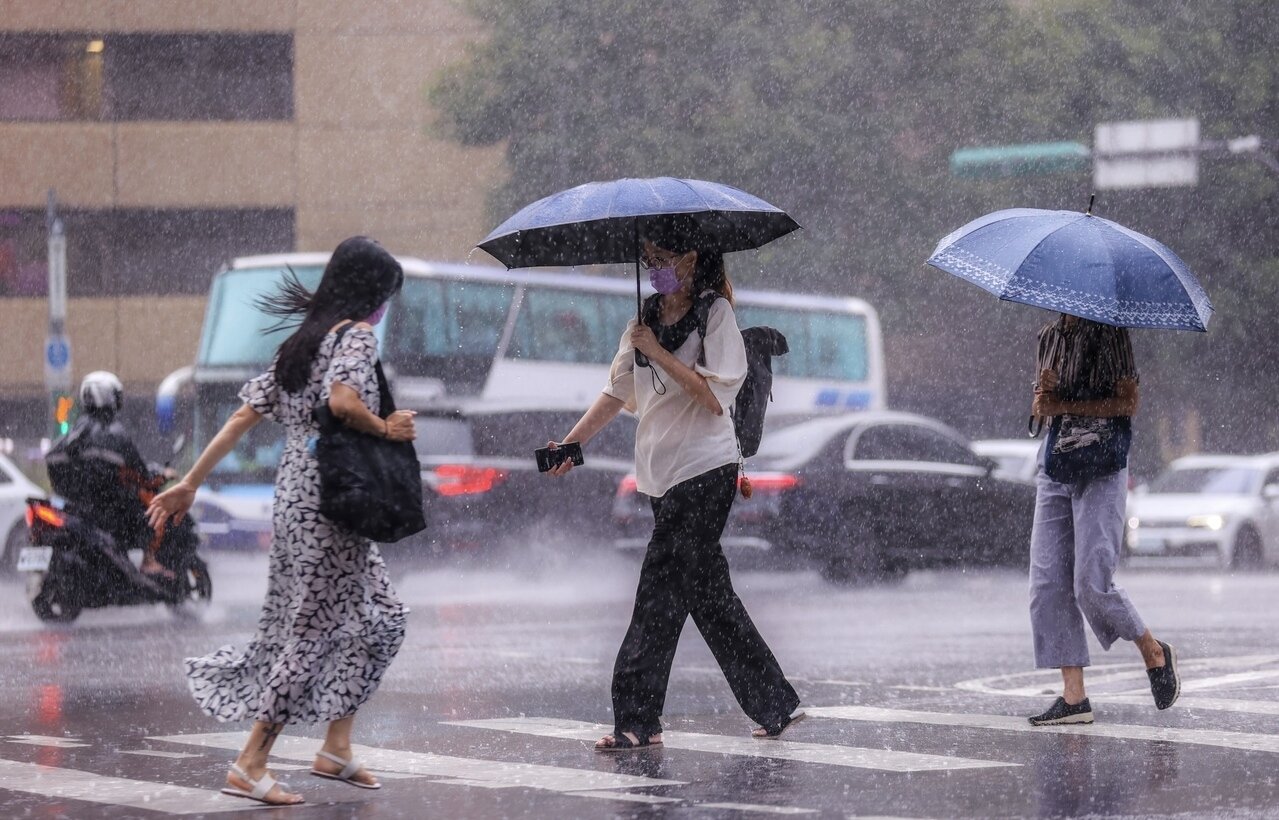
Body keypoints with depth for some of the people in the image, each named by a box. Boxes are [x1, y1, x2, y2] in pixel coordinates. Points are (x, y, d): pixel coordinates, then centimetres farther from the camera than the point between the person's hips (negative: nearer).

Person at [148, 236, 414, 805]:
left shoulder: (299, 342, 16)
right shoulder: (357, 335, -9)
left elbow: (242, 417, 13)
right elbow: (342, 401, -29)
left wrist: (189, 484, 13)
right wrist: (387, 430, -11)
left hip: (293, 499, 9)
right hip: (329, 505, -9)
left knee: (380, 617, 16)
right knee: (311, 629, -3)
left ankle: (336, 748, 15)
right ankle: (251, 764, 0)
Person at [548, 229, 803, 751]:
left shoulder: (715, 313, -6)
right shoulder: (647, 320, 14)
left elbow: (716, 395, -15)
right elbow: (618, 392, 14)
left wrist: (658, 352, -16)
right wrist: (571, 443, 3)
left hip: (706, 471, -8)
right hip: (665, 473, 8)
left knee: (662, 588, -10)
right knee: (706, 591, 8)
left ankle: (638, 719, -8)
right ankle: (775, 703, 16)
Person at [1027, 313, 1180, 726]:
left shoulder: (1110, 335, -4)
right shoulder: (1051, 336, 14)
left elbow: (1127, 404, -10)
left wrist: (1063, 406, -14)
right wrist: (1041, 402, 1)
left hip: (1101, 467, -6)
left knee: (1091, 584, -12)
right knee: (1048, 583, -3)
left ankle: (1153, 651, 15)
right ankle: (1074, 696, -1)